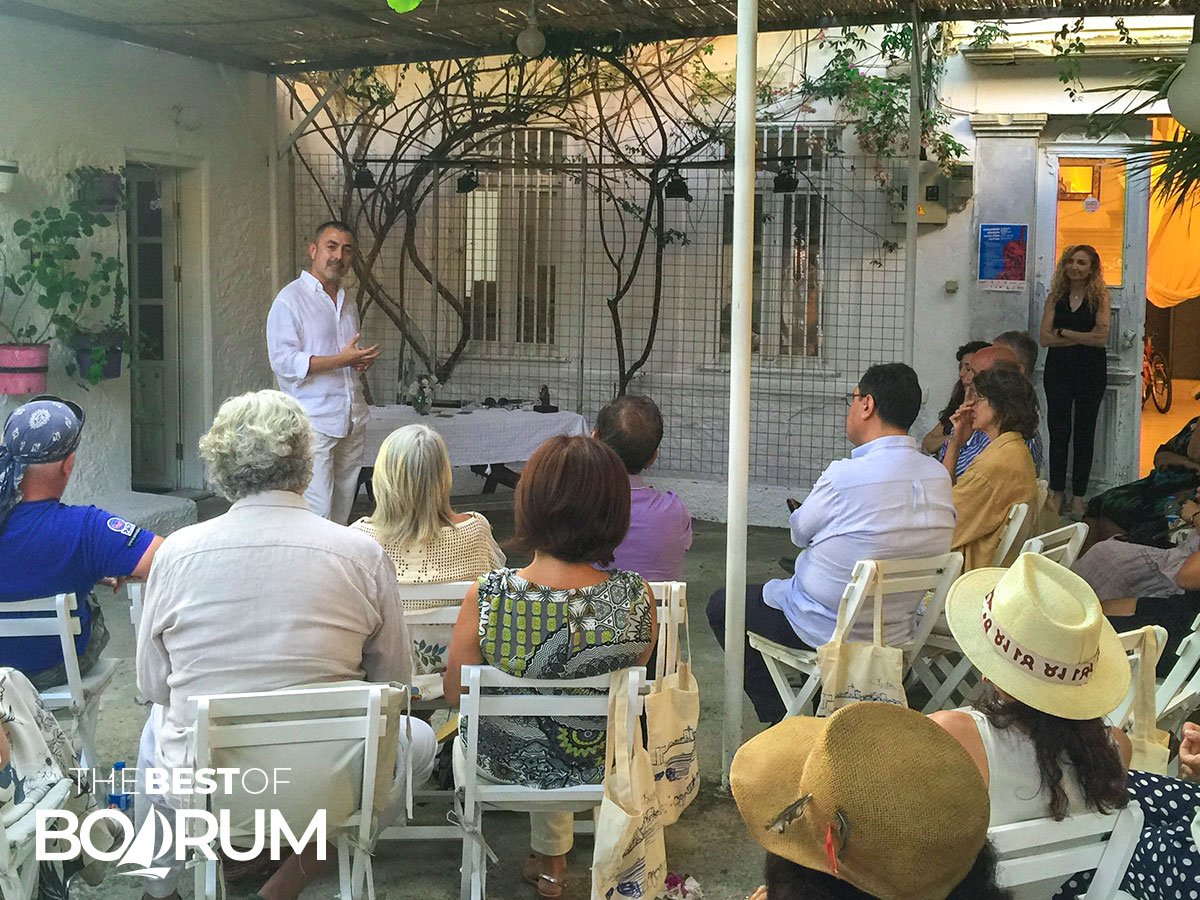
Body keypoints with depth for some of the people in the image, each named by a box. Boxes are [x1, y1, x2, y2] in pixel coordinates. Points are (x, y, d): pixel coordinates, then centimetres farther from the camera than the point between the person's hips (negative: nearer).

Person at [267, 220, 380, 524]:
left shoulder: (348, 303, 19)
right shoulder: (290, 299, -6)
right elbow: (283, 361, -15)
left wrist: (362, 360, 7)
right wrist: (342, 359, -21)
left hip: (352, 419, 7)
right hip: (313, 422, -7)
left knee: (342, 510, 9)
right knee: (317, 511, -11)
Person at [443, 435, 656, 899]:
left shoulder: (485, 599, -30)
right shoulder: (638, 599, -26)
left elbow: (454, 692, -13)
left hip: (506, 762, -1)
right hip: (599, 763, 2)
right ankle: (550, 859, 54)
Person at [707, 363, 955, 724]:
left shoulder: (845, 476, -26)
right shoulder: (940, 477, -7)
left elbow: (800, 533, -9)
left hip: (826, 630, -7)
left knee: (721, 606, 15)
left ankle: (779, 719, 17)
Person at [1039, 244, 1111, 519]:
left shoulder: (1100, 297, -2)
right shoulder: (1055, 297, 6)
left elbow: (1101, 338, -14)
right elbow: (1045, 337, -4)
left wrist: (1063, 332, -8)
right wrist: (1083, 337, -12)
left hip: (1090, 373, -2)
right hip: (1058, 371, 2)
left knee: (1084, 433, 5)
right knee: (1058, 431, 5)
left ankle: (1078, 496, 12)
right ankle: (1056, 493, 13)